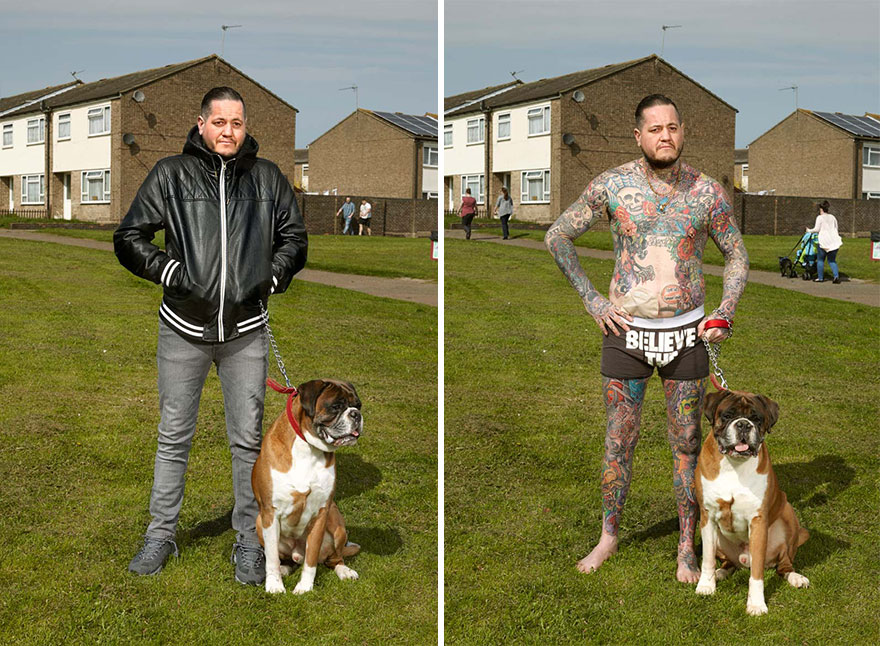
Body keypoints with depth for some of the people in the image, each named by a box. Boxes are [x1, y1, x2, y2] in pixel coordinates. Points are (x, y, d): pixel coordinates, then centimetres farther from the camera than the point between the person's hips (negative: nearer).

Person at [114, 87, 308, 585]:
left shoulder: (268, 178, 5)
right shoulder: (171, 175, 0)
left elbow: (294, 237, 16)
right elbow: (129, 237, 3)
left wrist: (273, 275, 1)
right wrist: (168, 269, -10)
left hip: (247, 330, 1)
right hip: (184, 328, -1)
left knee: (248, 440, 6)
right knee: (174, 437, 8)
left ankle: (249, 540, 17)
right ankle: (162, 534, 21)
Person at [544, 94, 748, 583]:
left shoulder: (706, 192, -4)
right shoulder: (612, 185, -6)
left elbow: (737, 255, 9)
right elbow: (556, 236, 4)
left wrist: (726, 310, -5)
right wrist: (591, 299, -2)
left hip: (685, 334, 0)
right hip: (626, 332, 0)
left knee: (686, 446, 7)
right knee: (618, 443, 8)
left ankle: (686, 548, 20)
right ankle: (608, 537, 27)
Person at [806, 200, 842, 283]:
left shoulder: (820, 217, -3)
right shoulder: (833, 217, 14)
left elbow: (816, 229, -6)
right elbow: (836, 229, 19)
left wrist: (809, 230, 11)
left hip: (824, 241, -5)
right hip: (834, 241, 5)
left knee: (820, 260, 8)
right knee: (832, 260, 12)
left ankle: (820, 278, 11)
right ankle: (836, 276, -4)